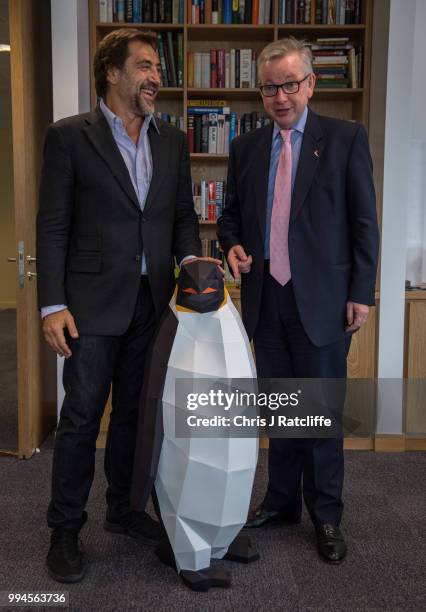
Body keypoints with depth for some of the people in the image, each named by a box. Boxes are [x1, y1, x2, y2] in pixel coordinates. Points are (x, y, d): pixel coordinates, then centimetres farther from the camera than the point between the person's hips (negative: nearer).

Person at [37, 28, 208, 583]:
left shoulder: (172, 141, 10)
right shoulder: (70, 136, -4)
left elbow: (184, 214, 14)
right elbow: (52, 225, -6)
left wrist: (190, 259, -7)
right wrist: (52, 305, -12)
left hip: (153, 302, 4)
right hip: (93, 303, -4)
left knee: (134, 412, 15)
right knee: (81, 416, 3)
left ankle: (123, 509, 33)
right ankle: (65, 529, 21)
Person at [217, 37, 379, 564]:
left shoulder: (345, 139, -2)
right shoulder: (246, 147, 9)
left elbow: (364, 221, -3)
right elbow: (231, 214, 17)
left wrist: (360, 293, -7)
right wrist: (232, 246, -5)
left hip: (321, 299, -3)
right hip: (265, 298, 4)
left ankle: (325, 516, 22)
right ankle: (282, 501, 30)